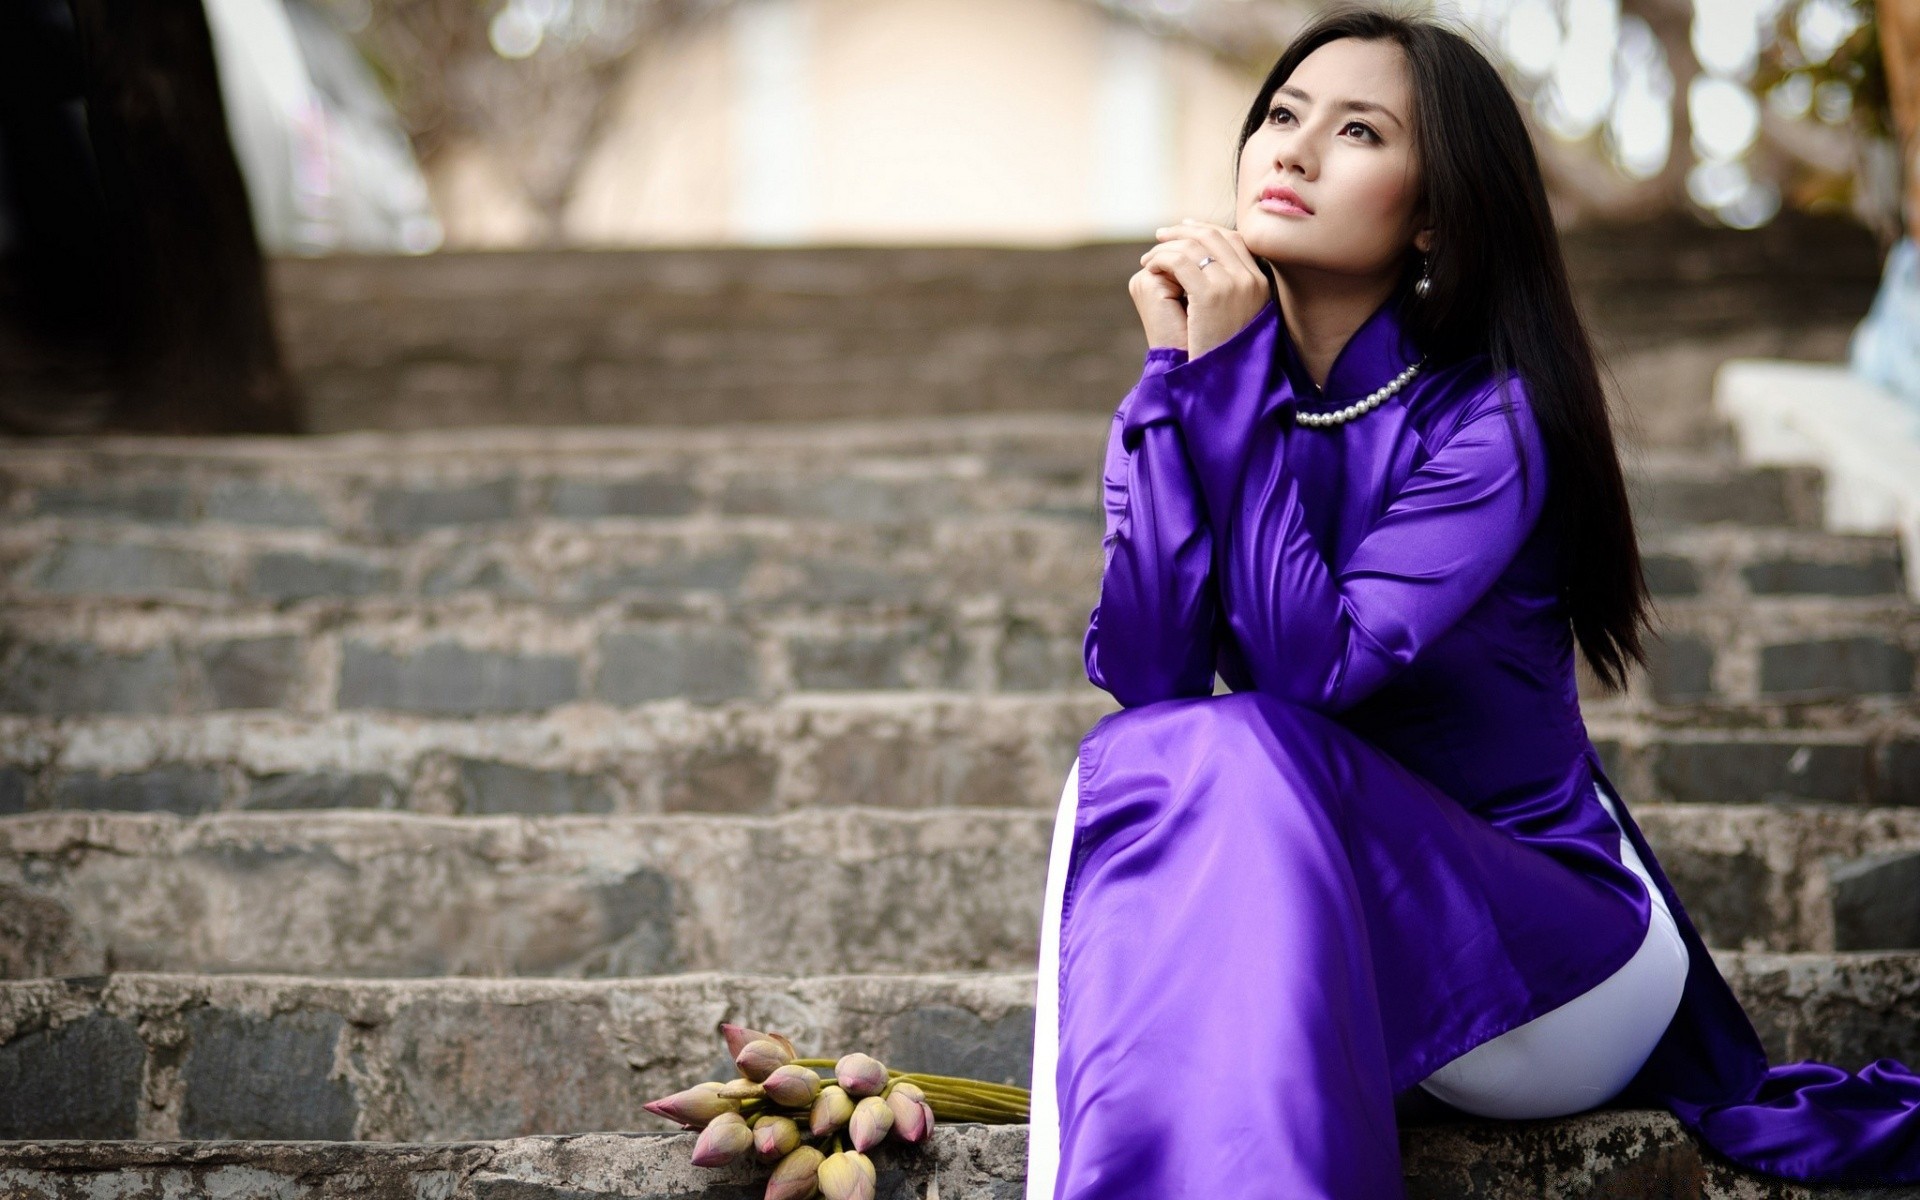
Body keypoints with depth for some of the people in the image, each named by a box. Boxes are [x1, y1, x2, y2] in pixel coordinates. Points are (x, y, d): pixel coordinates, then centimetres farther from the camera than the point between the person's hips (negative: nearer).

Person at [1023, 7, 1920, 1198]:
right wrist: (1180, 373, -18)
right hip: (1325, 918, 5)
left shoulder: (1489, 423, -13)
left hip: (1548, 947, -4)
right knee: (1130, 766, -25)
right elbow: (1144, 677, -14)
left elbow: (1310, 667, -26)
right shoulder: (1195, 392, 2)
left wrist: (1235, 377, -23)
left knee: (1224, 761, -29)